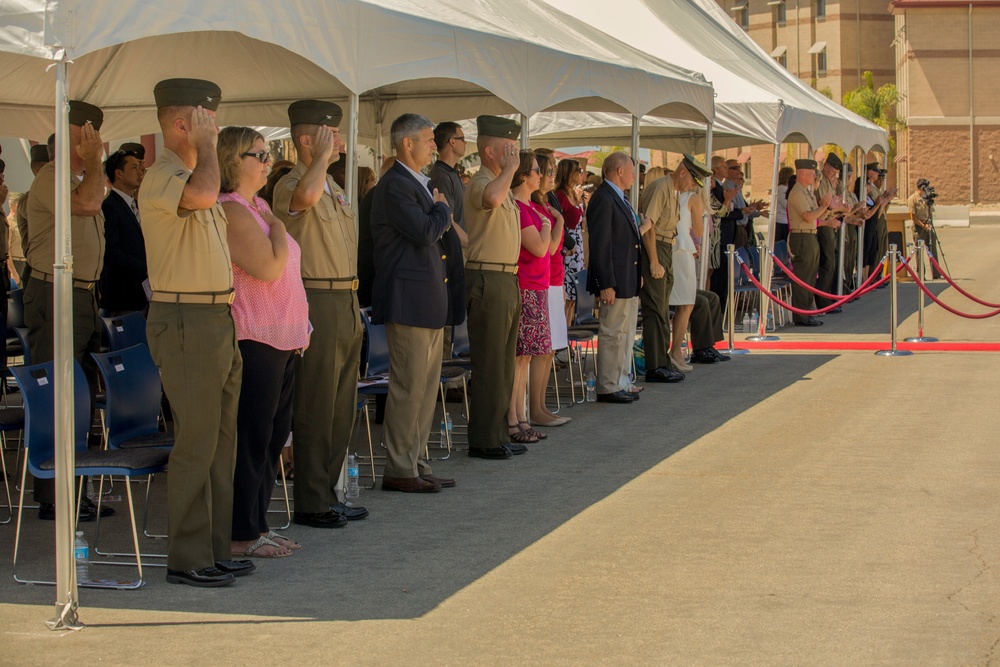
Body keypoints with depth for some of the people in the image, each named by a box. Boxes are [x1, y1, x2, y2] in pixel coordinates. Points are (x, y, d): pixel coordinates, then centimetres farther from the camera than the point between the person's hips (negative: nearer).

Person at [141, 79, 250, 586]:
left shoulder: (192, 173, 19)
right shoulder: (161, 177, -13)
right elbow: (202, 194, -36)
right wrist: (205, 143, -20)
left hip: (217, 320, 10)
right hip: (186, 321, -10)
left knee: (221, 442, 12)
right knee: (196, 444, -7)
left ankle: (215, 549, 19)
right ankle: (187, 559, -1)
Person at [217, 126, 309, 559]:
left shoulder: (257, 206, 17)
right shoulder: (230, 211, -14)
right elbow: (269, 267, -22)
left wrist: (301, 324, 19)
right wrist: (278, 226, -8)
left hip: (281, 339, 10)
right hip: (252, 340, -10)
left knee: (275, 434, 13)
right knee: (252, 438, -5)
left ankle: (257, 525, 21)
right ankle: (242, 535, 1)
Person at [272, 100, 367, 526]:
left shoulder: (334, 187, 18)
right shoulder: (290, 185, -11)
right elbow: (306, 196, -38)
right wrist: (323, 155, -22)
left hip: (346, 303, 9)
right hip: (316, 303, -9)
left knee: (342, 407, 12)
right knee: (315, 407, -5)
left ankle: (328, 494, 20)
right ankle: (311, 503, 1)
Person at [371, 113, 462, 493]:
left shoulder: (422, 185, 19)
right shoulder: (394, 186, -13)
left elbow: (445, 241, 24)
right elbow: (424, 232, -22)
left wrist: (441, 216, 5)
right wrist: (441, 209, -5)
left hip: (431, 300, 10)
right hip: (409, 300, -10)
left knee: (427, 386, 12)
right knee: (408, 386, -7)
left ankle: (414, 463, 18)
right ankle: (398, 471, -1)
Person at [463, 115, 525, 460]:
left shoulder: (503, 184, 19)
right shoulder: (480, 183, -13)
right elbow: (491, 198, -40)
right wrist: (509, 169, -26)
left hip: (507, 279, 10)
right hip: (488, 280, -10)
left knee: (503, 363, 13)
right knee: (489, 364, -7)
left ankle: (497, 434, 20)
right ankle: (483, 440, -3)